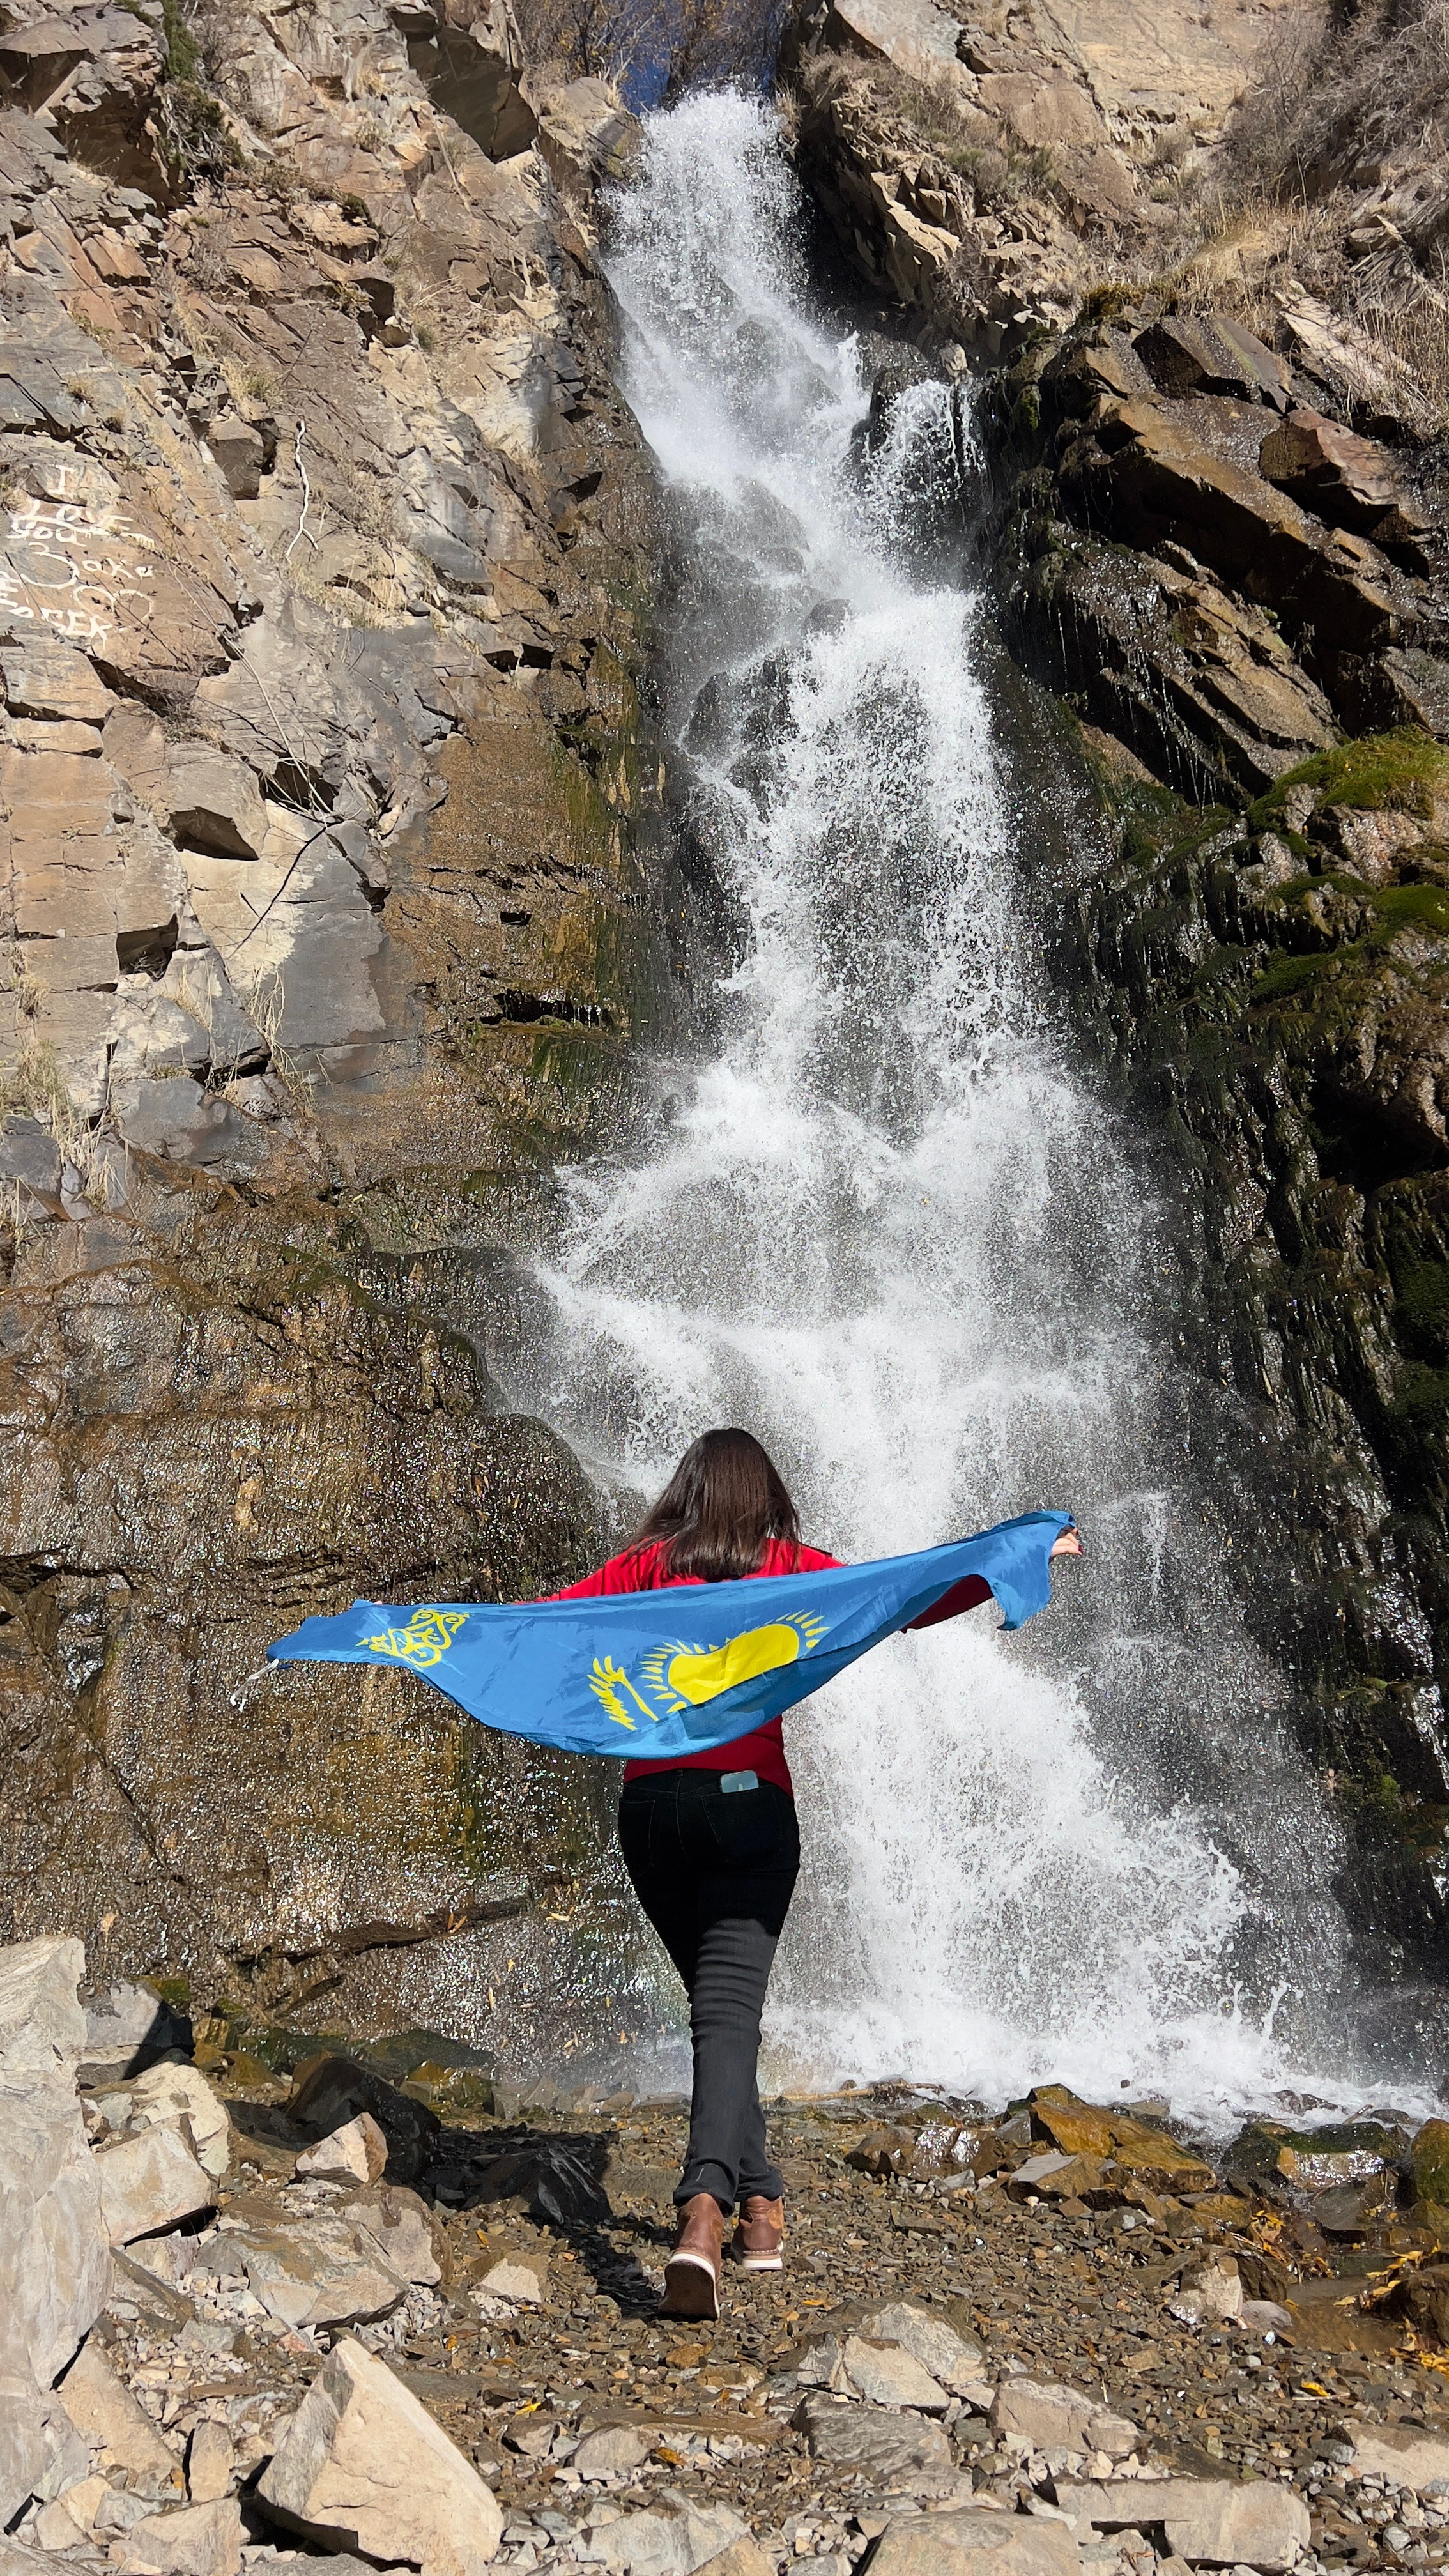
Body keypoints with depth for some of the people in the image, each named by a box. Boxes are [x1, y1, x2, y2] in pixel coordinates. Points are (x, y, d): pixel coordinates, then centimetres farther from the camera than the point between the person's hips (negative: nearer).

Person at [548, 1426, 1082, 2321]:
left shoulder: (646, 1566, 10)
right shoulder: (790, 1568, 6)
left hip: (650, 1804, 2)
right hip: (746, 1801, -2)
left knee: (718, 2002, 18)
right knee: (729, 2009, -10)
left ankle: (761, 2203, 21)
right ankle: (704, 2210, -30)